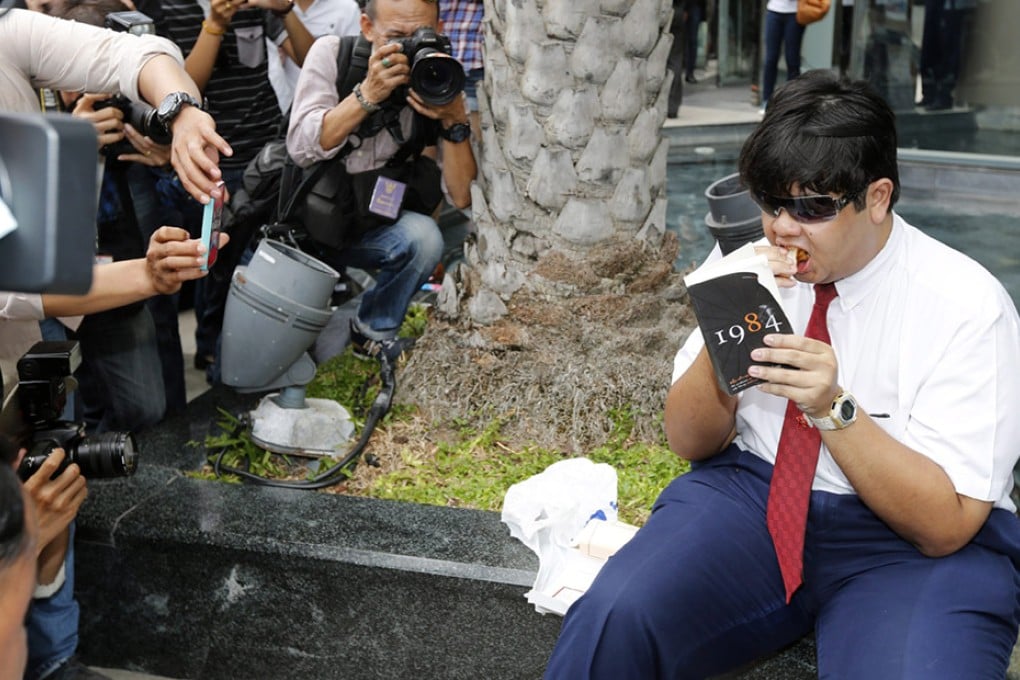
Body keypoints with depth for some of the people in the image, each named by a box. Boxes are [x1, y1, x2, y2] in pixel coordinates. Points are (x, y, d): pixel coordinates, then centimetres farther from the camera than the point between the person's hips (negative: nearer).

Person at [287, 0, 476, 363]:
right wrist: (368, 93, -32)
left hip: (368, 225, 2)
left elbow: (461, 198, -15)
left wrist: (455, 120, -29)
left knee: (423, 237, -30)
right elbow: (302, 149, -24)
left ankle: (373, 330, -3)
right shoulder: (332, 53, -12)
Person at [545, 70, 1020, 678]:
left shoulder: (967, 306, -12)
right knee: (613, 619, -25)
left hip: (905, 545, -2)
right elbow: (691, 442, 4)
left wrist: (833, 407, -26)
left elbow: (945, 526, -12)